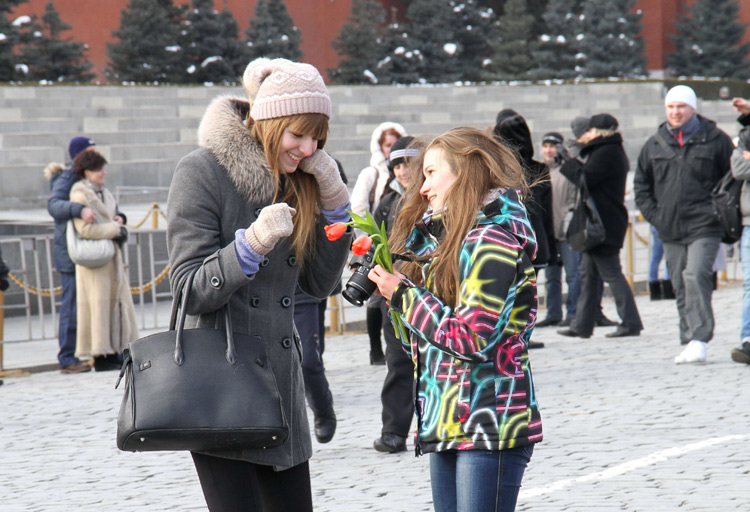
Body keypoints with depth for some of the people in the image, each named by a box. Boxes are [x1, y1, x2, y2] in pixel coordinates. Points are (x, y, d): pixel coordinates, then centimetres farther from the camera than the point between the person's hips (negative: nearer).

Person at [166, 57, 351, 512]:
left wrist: (334, 206, 1)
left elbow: (320, 284, 13)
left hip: (280, 386, 7)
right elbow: (191, 291, -12)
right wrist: (252, 243, -27)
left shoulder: (296, 178, 11)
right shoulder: (202, 172, -8)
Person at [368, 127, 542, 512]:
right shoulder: (451, 235, 18)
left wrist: (403, 295, -11)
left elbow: (474, 339, -19)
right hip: (447, 422, 9)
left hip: (489, 421, -9)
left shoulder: (494, 238, -12)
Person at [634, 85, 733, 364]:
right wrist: (653, 214, 7)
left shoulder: (714, 140, 0)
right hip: (670, 229, 5)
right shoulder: (655, 144, 10)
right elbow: (641, 183, 18)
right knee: (680, 286, 7)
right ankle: (689, 342, 13)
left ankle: (699, 341, -22)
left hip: (704, 226, -5)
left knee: (696, 276, -20)